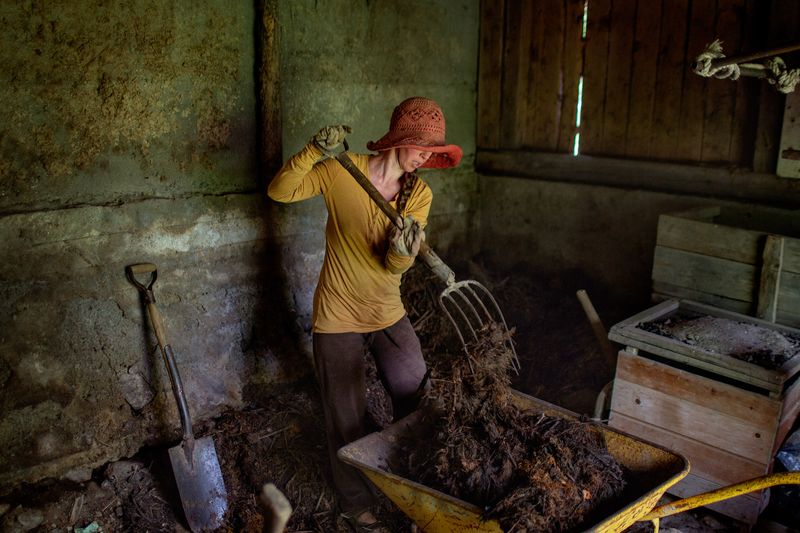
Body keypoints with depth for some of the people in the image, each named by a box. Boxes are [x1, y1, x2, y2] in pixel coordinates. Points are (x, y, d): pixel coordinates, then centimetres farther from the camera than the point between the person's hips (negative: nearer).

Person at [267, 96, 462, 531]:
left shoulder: (419, 194, -4)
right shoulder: (342, 172, -14)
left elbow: (394, 267, -10)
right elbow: (279, 191, -12)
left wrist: (402, 251, -35)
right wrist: (314, 153, -27)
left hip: (389, 314, 4)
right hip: (338, 317, -4)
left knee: (418, 403, 13)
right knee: (348, 421, 9)